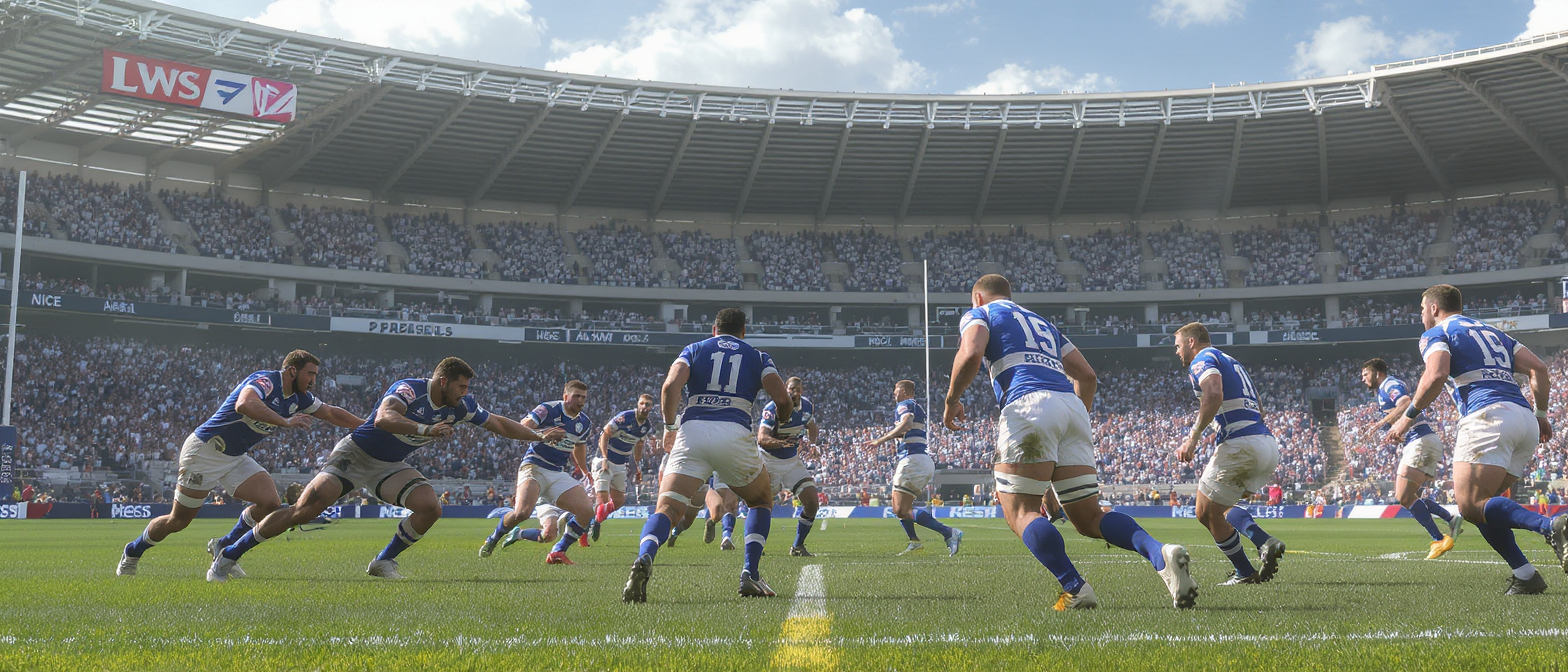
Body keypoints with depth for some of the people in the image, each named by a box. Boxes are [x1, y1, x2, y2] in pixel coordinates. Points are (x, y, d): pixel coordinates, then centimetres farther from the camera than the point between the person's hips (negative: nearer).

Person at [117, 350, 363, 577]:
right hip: (204, 451, -7)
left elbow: (332, 413, 13)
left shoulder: (298, 398, 2)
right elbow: (244, 404, -45)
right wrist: (285, 422, -44)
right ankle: (131, 553, 30)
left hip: (236, 458, 8)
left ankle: (223, 547, 9)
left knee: (271, 503, -13)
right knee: (178, 521, 3)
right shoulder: (265, 381, -24)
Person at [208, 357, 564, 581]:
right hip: (354, 454, -6)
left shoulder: (461, 405, -3)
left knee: (430, 507, -17)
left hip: (389, 467, 6)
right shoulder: (409, 389, -24)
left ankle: (383, 561, 1)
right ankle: (228, 555, -3)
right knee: (305, 509, -18)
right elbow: (383, 419, -42)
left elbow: (499, 423, 9)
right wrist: (426, 430, -50)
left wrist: (540, 436, 8)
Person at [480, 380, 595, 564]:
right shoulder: (548, 409, -10)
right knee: (522, 512, -27)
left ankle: (557, 553, 1)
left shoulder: (585, 423, 10)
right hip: (535, 468, -6)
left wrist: (585, 471, 40)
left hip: (561, 475, 6)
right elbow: (522, 428, -21)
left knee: (587, 512, -12)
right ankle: (492, 540, 4)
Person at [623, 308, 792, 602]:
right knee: (762, 502, 23)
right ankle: (750, 575, 9)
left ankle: (644, 559, -35)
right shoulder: (757, 356, 19)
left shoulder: (694, 349, 20)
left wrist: (669, 427, 12)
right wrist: (782, 421, 26)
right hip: (735, 434, 0)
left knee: (667, 508, -4)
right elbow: (782, 398, 4)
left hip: (692, 431, 0)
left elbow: (671, 385, 0)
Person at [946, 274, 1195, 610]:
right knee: (1089, 518, 5)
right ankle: (1161, 554, -20)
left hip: (1028, 406, -6)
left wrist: (952, 399, 8)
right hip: (1072, 407, 6)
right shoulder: (1042, 322, 36)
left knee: (1020, 512, -3)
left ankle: (1075, 589, -20)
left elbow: (970, 355, -6)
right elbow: (1087, 375, 28)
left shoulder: (979, 314, 17)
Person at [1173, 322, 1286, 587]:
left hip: (1239, 444, -9)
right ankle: (1266, 543, 0)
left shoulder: (1202, 360, 0)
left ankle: (1245, 573, 8)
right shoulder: (1232, 362, 27)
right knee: (1220, 507, 22)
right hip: (1269, 447, 9)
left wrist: (1193, 438, -20)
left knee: (1206, 513, 6)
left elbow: (1214, 396, -22)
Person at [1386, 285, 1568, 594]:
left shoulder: (1436, 334, 8)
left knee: (1470, 505, -12)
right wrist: (1541, 414, 25)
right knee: (1480, 504, 14)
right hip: (1524, 420, 8)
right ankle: (1524, 575, 0)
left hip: (1487, 417, -8)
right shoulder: (1492, 331, 30)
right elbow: (1538, 368, 19)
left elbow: (1436, 375, -12)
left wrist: (1409, 416, -2)